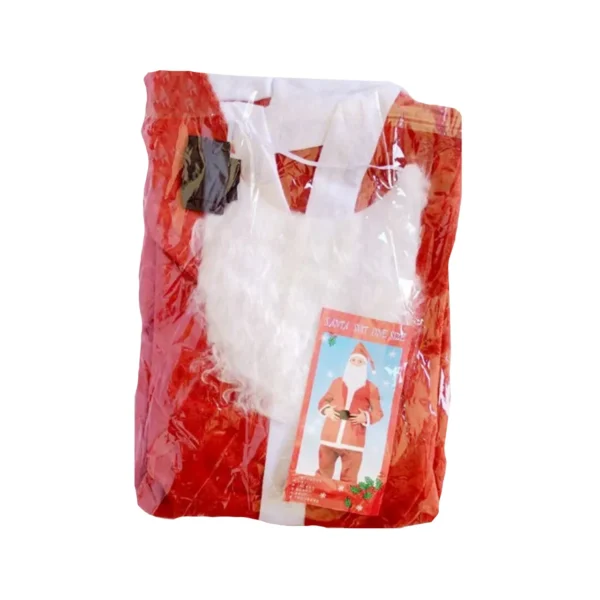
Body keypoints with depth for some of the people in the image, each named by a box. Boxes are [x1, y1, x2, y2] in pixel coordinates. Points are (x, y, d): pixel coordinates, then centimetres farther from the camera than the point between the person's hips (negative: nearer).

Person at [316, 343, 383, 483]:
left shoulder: (371, 388, 4)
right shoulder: (337, 382, 10)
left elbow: (378, 412, 3)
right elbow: (324, 400, 17)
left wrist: (366, 417, -15)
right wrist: (326, 409, -4)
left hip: (353, 441, -2)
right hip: (329, 437, 2)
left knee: (348, 480, 5)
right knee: (323, 474, 12)